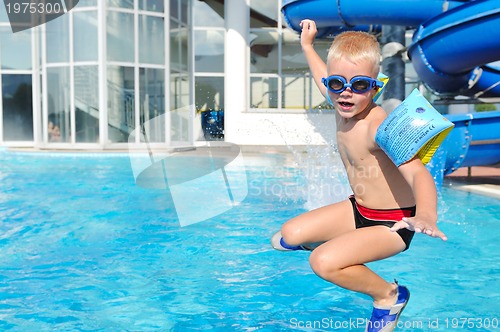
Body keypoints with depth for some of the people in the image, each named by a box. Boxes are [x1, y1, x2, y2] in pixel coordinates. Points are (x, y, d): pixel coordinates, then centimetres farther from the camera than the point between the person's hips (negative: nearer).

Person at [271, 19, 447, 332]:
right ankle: (338, 243, 33)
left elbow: (417, 172, -44)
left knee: (324, 262, -25)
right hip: (358, 209, 8)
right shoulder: (343, 106, -6)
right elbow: (324, 79, 18)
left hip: (391, 223, -8)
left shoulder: (378, 126, -30)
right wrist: (307, 45, 31)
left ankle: (388, 295, 0)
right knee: (289, 235, 3)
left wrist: (426, 215, -63)